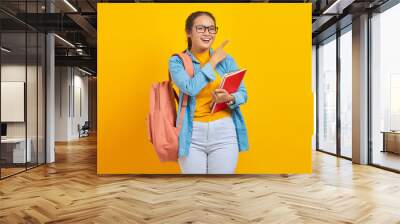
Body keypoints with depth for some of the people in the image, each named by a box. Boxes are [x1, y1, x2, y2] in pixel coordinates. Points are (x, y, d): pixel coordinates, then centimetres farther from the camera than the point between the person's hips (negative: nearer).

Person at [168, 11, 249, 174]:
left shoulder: (226, 59, 4)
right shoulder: (177, 61, -1)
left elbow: (243, 93, 5)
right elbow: (191, 88, -19)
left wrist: (229, 98, -17)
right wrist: (213, 61, -10)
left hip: (224, 132, 2)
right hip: (192, 134, -1)